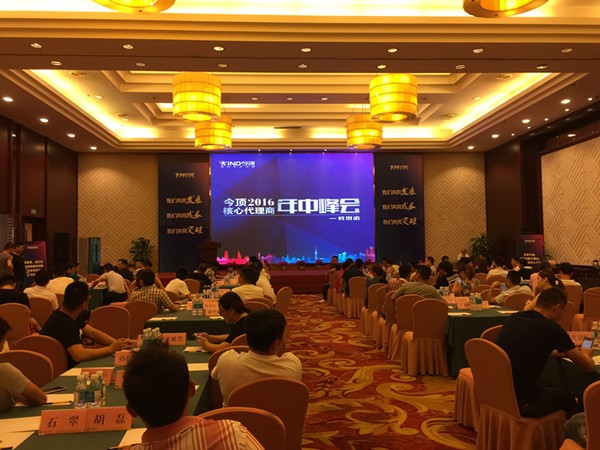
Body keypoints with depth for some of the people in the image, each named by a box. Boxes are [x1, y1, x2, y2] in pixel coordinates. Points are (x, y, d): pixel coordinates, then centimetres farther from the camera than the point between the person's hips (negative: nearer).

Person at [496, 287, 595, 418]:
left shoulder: (513, 318, 4)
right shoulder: (552, 329, -15)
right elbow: (589, 367, -1)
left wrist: (565, 352, 28)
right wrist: (585, 354, 21)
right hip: (521, 402, -6)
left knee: (550, 389, 32)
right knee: (567, 397, 25)